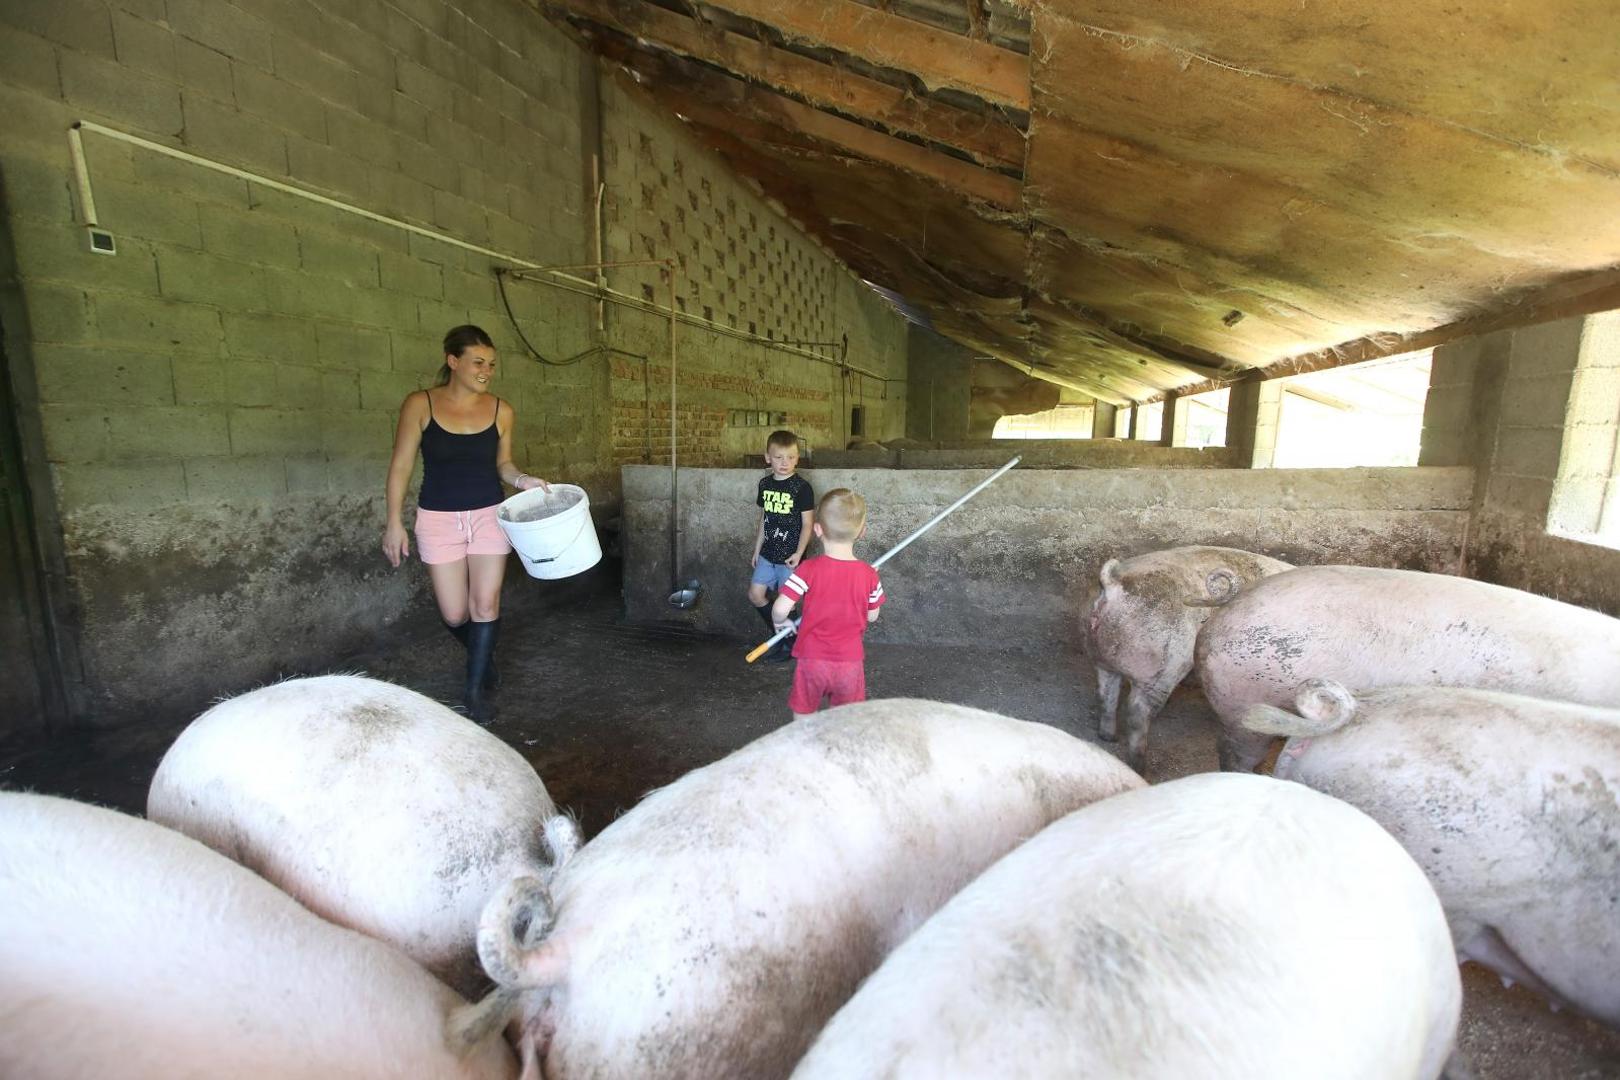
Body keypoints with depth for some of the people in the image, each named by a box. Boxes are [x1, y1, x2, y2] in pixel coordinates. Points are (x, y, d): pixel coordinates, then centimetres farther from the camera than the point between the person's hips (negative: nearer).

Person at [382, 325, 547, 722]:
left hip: (490, 515, 1)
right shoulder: (420, 405, -7)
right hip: (439, 519, -1)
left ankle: (476, 688, 15)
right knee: (454, 614, 4)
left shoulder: (501, 411, -2)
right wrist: (394, 522, -6)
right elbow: (401, 465, -4)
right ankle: (482, 655, 37)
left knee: (486, 605, -1)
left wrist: (522, 479, -10)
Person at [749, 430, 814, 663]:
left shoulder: (801, 487, -12)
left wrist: (799, 552, -19)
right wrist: (757, 549, 15)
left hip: (789, 555, -6)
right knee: (755, 594, 7)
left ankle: (790, 644, 23)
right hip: (768, 553, 6)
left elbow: (807, 524, -11)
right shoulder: (765, 484, 5)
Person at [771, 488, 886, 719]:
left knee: (803, 721, 17)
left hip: (812, 659, -1)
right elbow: (872, 616, 3)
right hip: (850, 661, 2)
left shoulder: (809, 570, -16)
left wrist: (779, 622, 1)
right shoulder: (869, 575, -9)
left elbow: (780, 609, -21)